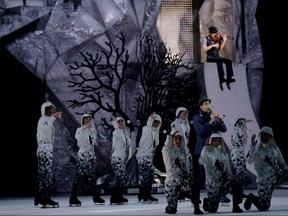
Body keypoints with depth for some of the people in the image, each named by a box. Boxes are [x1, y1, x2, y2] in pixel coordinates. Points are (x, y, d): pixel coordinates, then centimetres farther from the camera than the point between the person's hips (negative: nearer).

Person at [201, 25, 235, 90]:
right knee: (219, 61, -35)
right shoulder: (205, 39, -1)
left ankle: (229, 79, -18)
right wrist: (212, 45, -20)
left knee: (228, 61, -18)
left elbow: (220, 48, 7)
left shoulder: (217, 38, 12)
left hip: (217, 57, 5)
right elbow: (203, 49, -15)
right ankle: (221, 78, -36)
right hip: (210, 58, -5)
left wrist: (224, 41, -4)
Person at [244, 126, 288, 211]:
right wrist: (252, 145, -27)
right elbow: (249, 161, -22)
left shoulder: (275, 148, 6)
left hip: (276, 175, 3)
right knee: (263, 208, -4)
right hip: (263, 180, -3)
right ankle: (252, 198, 27)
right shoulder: (256, 149, -4)